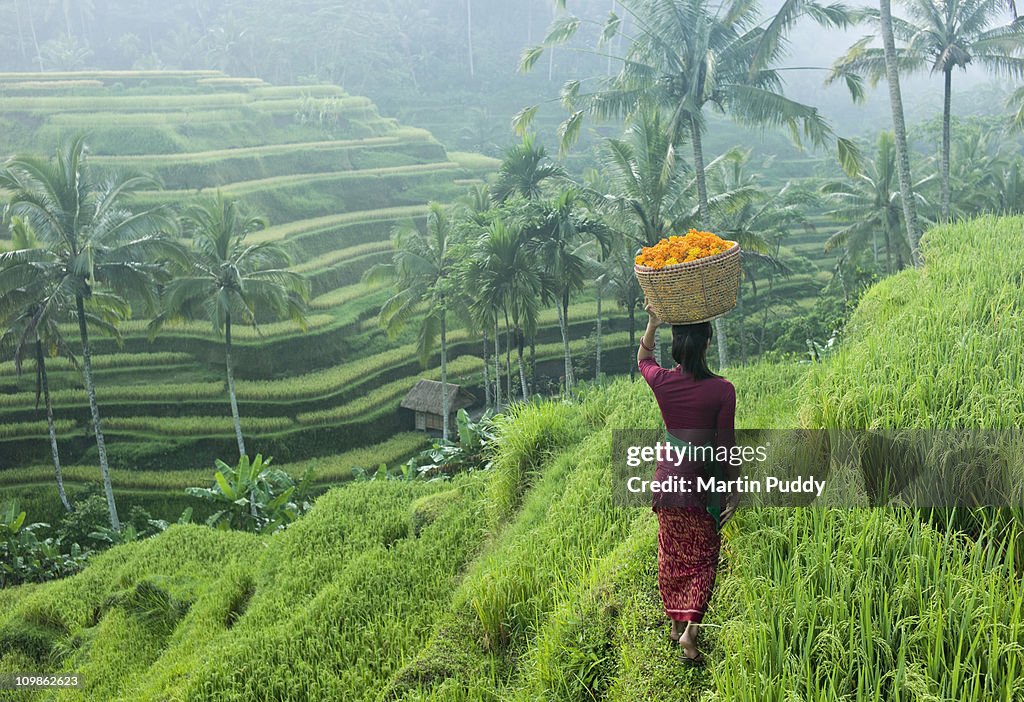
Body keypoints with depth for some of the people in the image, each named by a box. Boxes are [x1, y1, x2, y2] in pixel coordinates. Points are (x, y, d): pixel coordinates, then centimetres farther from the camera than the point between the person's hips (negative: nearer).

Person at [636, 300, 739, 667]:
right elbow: (726, 445, -11)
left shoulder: (662, 381, -11)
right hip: (703, 484, -2)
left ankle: (675, 622, 33)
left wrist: (652, 323, 9)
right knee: (702, 558, 13)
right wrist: (733, 490, -1)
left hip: (668, 478, 3)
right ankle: (689, 628, -2)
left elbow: (642, 360, 14)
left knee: (671, 555, 19)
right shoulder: (722, 390, -18)